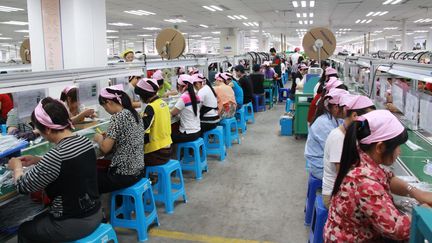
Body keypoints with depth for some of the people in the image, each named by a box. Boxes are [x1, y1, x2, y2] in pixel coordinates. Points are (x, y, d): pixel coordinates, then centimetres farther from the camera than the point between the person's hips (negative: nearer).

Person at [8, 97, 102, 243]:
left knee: (24, 230, 22)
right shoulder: (85, 141, -4)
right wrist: (38, 161, 16)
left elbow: (23, 187, -13)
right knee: (39, 221, 31)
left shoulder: (56, 155, -27)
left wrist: (17, 167, 6)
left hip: (74, 223, -7)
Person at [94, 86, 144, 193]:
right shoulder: (134, 114, 6)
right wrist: (106, 136, 10)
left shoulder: (117, 117, -19)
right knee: (101, 171, 30)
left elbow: (105, 148, -20)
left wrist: (99, 138, -1)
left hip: (124, 174, -8)